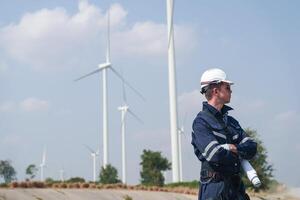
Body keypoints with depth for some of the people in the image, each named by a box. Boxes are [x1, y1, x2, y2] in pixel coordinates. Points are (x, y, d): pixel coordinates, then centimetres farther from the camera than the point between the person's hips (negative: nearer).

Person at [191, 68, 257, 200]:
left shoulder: (231, 121, 16)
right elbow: (214, 154, -21)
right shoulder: (201, 122, -9)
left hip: (237, 187, 8)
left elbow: (252, 148, 9)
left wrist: (234, 148, -11)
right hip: (214, 189, -8)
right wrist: (238, 154, -2)